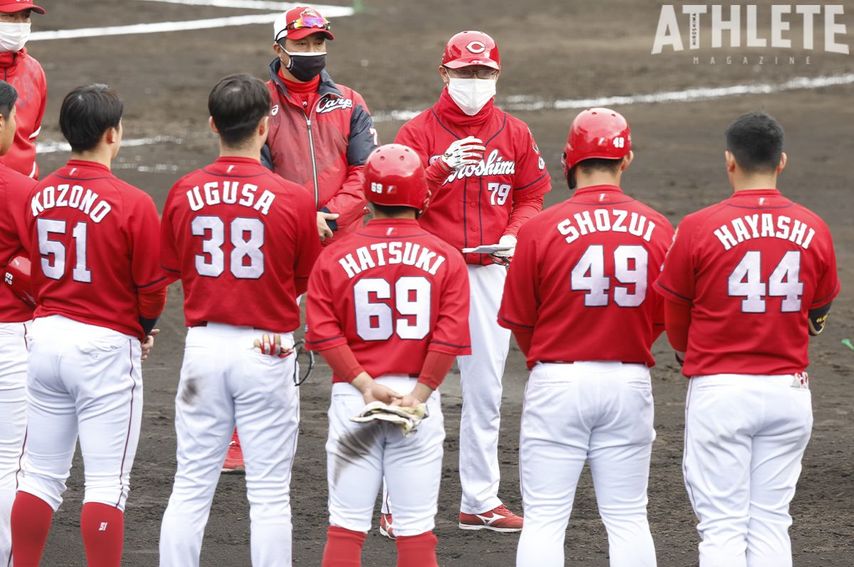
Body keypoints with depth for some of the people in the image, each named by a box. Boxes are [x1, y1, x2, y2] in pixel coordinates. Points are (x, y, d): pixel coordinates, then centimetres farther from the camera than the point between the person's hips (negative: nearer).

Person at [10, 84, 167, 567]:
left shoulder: (38, 195, 2)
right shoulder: (132, 203, -15)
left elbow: (31, 269, 9)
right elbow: (152, 287, -9)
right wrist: (144, 329, 10)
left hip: (46, 337, 5)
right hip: (107, 346, -5)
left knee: (41, 476, 13)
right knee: (107, 484, 0)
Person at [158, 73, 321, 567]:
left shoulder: (184, 193, -3)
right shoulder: (294, 200, -11)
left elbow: (174, 268, 10)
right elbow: (308, 280, 1)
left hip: (204, 344, 3)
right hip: (268, 351, -3)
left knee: (191, 488, 8)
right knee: (270, 494, 3)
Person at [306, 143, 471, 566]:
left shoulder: (336, 257, 0)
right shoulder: (445, 258, -1)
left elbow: (324, 331, -8)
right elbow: (450, 336, -9)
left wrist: (365, 384, -8)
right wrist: (418, 394, -6)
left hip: (353, 399, 0)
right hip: (418, 397, 0)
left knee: (346, 526, 4)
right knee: (416, 529, 4)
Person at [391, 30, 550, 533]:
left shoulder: (515, 134, 7)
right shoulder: (419, 132, -2)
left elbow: (532, 198, 11)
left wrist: (515, 235, -8)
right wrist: (442, 168, -24)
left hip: (489, 271, 4)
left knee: (485, 392, 10)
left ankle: (480, 501, 18)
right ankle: (399, 503, 1)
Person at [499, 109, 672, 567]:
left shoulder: (541, 229, -11)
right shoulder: (658, 230, -3)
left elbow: (518, 322, -2)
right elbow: (665, 318, 7)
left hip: (557, 381, -3)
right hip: (631, 380, 3)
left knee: (544, 519, 2)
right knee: (628, 520, 11)